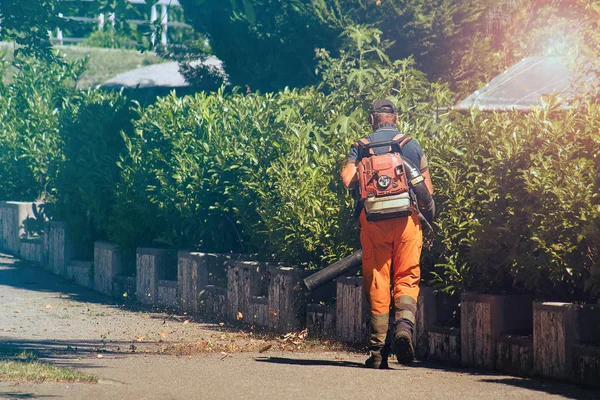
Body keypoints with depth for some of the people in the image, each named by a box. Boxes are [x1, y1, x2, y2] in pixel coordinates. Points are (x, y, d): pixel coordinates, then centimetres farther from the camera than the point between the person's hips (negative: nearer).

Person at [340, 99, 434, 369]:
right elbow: (428, 189, 6)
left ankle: (378, 350, 3)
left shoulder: (361, 147, 7)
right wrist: (428, 215, 19)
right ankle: (404, 324, -23)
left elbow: (348, 180, -7)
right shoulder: (412, 145, 9)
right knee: (407, 278, 6)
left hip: (373, 218, 0)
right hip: (407, 216, 0)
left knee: (376, 282, 5)